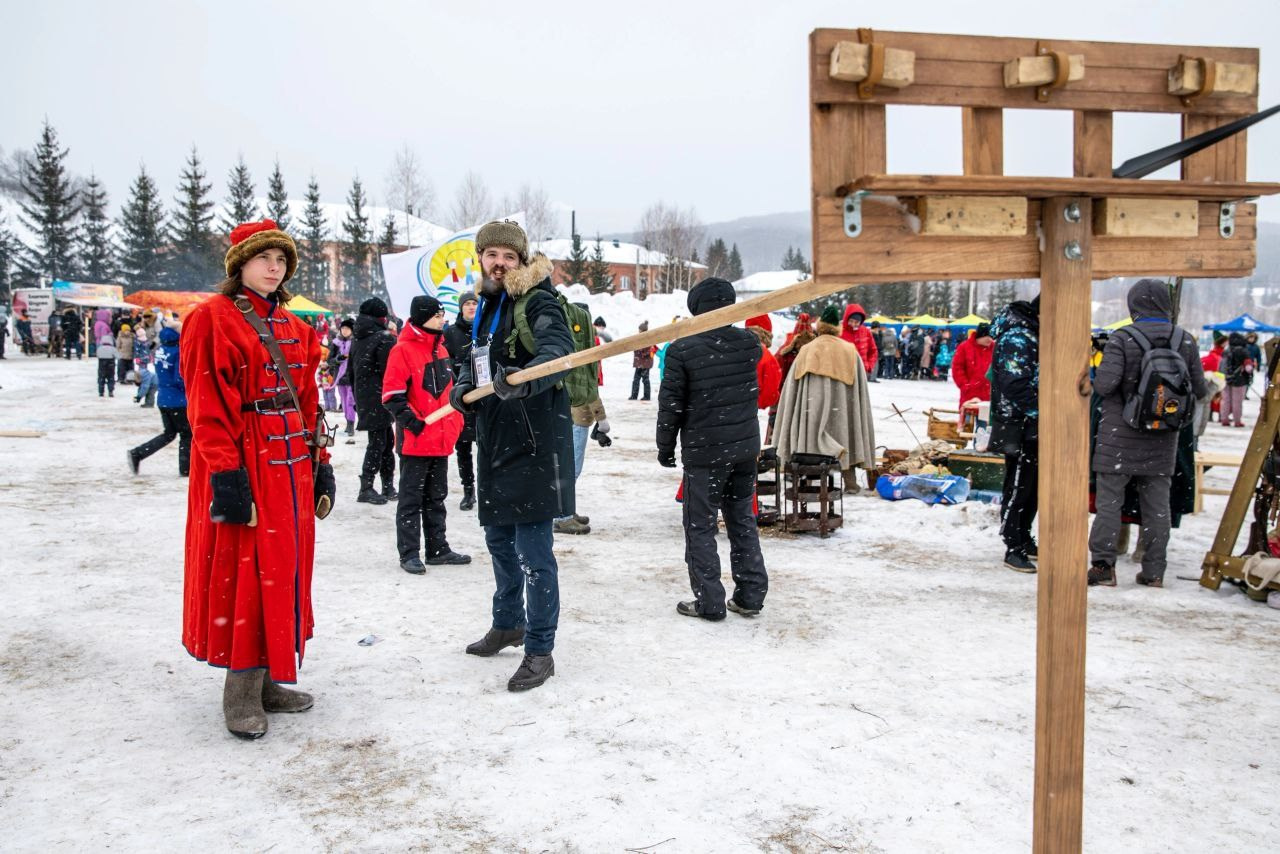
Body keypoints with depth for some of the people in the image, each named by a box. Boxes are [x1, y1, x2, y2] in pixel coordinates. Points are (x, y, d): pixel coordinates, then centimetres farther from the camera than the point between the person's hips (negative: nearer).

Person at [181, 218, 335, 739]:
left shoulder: (292, 326, 15)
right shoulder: (212, 319, -7)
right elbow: (208, 408, -13)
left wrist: (320, 466, 12)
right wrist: (227, 478, -19)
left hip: (291, 466, 7)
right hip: (245, 467, -7)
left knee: (285, 571, 11)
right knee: (246, 577, -2)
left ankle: (266, 680, 24)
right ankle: (241, 693, 11)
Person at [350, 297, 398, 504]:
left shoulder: (357, 340, 13)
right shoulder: (385, 338, -12)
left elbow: (351, 371, 19)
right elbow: (390, 371, -15)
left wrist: (357, 397, 24)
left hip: (363, 399, 8)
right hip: (380, 399, -8)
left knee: (386, 441, 14)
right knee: (378, 442, -5)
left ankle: (388, 486, 17)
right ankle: (366, 488, -6)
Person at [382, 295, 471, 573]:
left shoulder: (441, 350, 14)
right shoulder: (403, 350, -10)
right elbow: (392, 395, -14)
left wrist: (456, 422, 13)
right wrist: (412, 422, -19)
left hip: (441, 440, 8)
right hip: (416, 440, -7)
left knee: (436, 497, 15)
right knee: (411, 498, 1)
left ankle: (438, 549, 23)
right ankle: (408, 554, 7)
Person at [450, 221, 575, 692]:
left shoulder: (538, 304, -12)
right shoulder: (486, 308, 14)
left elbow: (558, 351, -31)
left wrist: (521, 379, -50)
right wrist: (463, 385, 5)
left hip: (534, 445, -9)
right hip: (495, 442, 9)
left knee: (533, 552, -5)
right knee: (499, 540, 21)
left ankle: (540, 651, 7)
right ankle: (508, 623, 40)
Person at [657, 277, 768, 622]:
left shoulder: (682, 350, -13)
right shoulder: (750, 343, -1)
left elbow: (671, 405, -9)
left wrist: (665, 447, 2)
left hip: (704, 453, -5)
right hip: (746, 448, 5)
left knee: (701, 527, 5)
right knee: (743, 520, 15)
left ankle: (709, 601, 7)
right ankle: (750, 596, 19)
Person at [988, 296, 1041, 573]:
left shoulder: (1033, 335, 14)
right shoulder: (1016, 338, -17)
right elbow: (1017, 387, -25)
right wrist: (1042, 415, -21)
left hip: (1035, 427, 10)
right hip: (1020, 428, -10)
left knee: (1032, 486, 17)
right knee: (1017, 487, -2)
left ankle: (1024, 539, 29)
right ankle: (1013, 548, 6)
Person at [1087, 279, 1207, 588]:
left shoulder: (1122, 339, -11)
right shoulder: (1185, 341, 1)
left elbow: (1103, 385, -20)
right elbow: (1199, 390, 5)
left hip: (1120, 436, -4)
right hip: (1163, 438, 4)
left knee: (1109, 500, 2)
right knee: (1157, 503, 10)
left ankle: (1103, 565, 1)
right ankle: (1154, 571, 15)